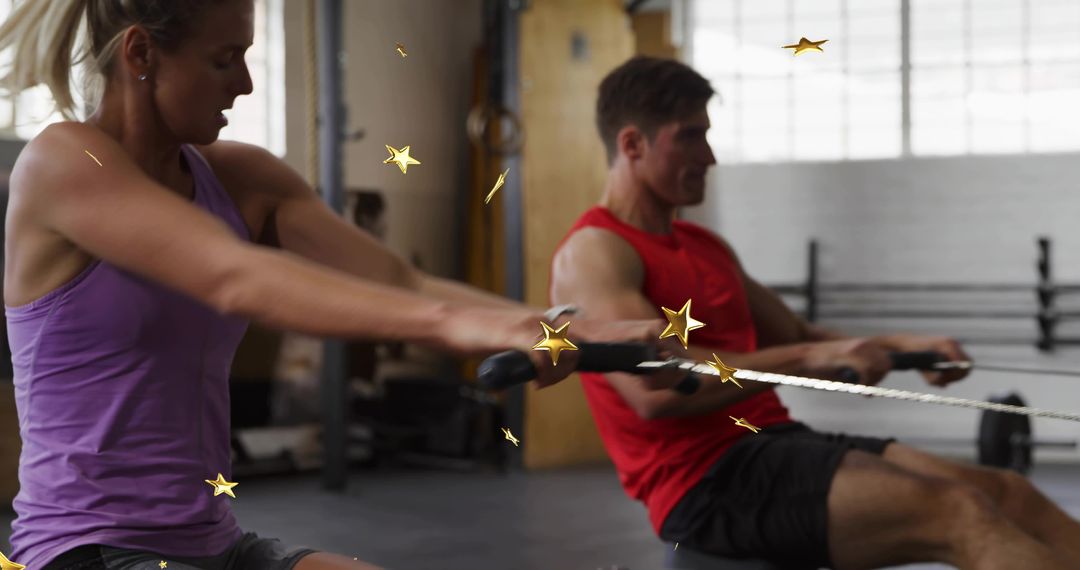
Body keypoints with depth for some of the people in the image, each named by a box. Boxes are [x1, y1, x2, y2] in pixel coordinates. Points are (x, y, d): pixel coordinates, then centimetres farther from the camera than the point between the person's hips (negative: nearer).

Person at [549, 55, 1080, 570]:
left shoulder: (703, 245, 20)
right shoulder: (592, 253, -8)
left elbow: (794, 336, 27)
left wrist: (900, 344, 10)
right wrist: (810, 358, -24)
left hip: (773, 442, 9)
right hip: (709, 482, -9)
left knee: (1006, 494, -5)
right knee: (957, 513, -24)